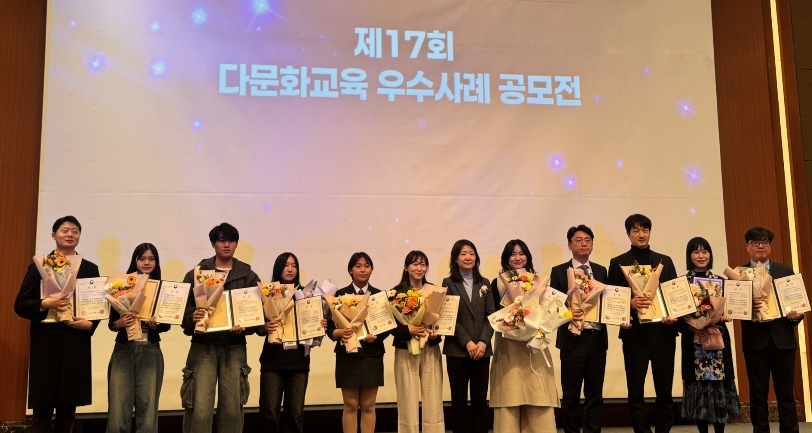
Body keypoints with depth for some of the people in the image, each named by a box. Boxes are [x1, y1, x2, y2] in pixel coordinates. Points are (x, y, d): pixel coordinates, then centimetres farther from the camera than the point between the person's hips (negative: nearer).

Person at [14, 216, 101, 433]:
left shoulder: (90, 269, 11)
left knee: (68, 408, 5)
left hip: (76, 344, 2)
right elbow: (20, 305, 1)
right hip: (45, 344, -1)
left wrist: (90, 324, -9)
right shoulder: (38, 266, 6)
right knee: (42, 409, 0)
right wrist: (44, 304, -17)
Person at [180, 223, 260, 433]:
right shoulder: (196, 274, 6)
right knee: (200, 410, -7)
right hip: (203, 347, -1)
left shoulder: (249, 276, 8)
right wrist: (192, 317, -18)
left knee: (232, 408, 4)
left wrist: (245, 327, -14)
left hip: (234, 347, 1)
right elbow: (182, 311, 3)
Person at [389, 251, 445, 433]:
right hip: (405, 353, -2)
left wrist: (437, 333, -12)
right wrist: (408, 330, -20)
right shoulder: (396, 292, -1)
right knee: (408, 404, 2)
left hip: (431, 352, 2)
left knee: (433, 403, 2)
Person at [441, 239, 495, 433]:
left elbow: (491, 315, 5)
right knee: (459, 401, 2)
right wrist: (467, 342, -13)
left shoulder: (484, 284, 13)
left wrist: (483, 342, -9)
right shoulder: (448, 283, 3)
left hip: (482, 350, 3)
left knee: (480, 401, 4)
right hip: (457, 351, -2)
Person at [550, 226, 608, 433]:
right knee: (571, 394, 5)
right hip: (573, 339, -3)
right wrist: (567, 313, -20)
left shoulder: (601, 271, 12)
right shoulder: (559, 271, 1)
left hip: (598, 338, 3)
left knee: (595, 393, 9)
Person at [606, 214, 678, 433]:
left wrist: (674, 315, -7)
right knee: (636, 391, 2)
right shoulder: (618, 263, 5)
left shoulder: (665, 261, 13)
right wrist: (629, 303, -17)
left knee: (665, 390, 4)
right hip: (635, 333, -2)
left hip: (663, 332, 2)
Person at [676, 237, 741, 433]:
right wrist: (691, 326, -20)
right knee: (698, 386, 0)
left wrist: (718, 324, -13)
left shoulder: (720, 281, 10)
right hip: (693, 341, -2)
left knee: (720, 385, 1)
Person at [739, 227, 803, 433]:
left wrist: (796, 315, -12)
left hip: (783, 338, 1)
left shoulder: (786, 271, 11)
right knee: (758, 393, 4)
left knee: (785, 392, 4)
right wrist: (748, 305, -21)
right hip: (755, 340, -1)